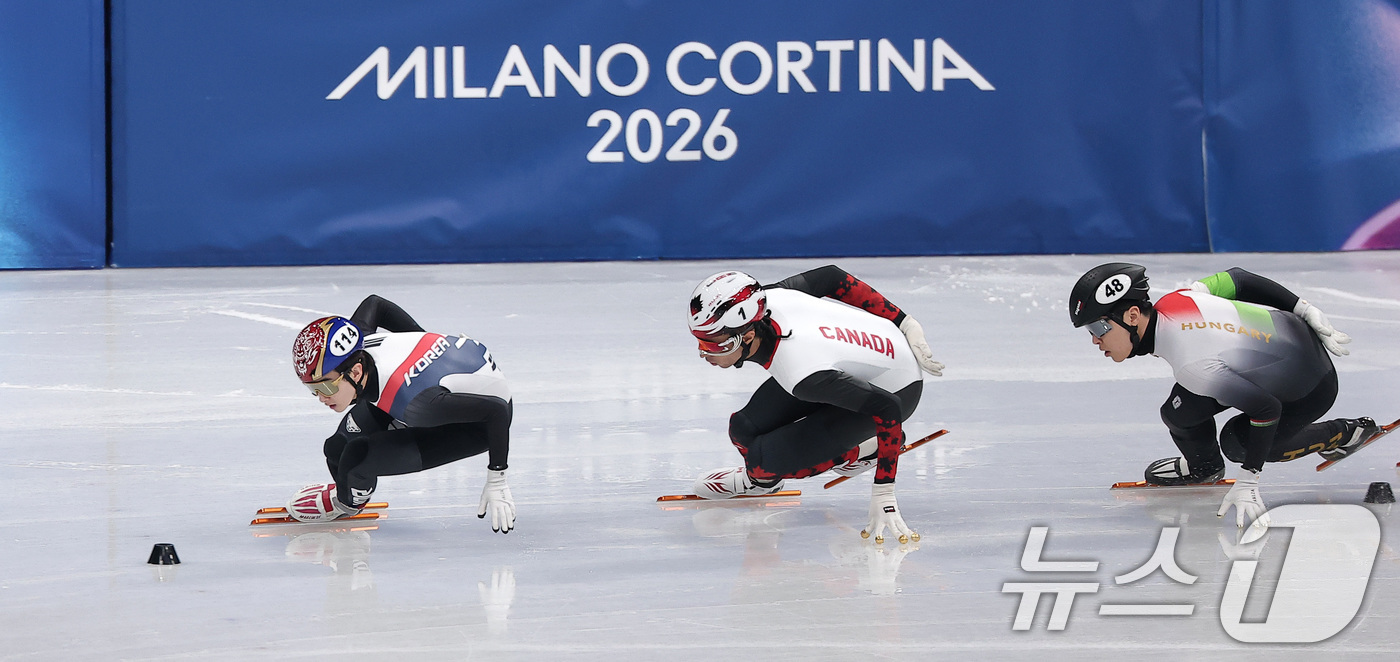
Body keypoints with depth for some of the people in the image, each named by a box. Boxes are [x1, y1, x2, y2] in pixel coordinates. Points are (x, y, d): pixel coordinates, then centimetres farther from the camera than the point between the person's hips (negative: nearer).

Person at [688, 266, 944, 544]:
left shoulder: (802, 373, -43)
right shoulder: (765, 299, -23)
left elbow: (887, 408, -40)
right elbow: (831, 277, -7)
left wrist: (883, 494, -38)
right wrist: (903, 324, 3)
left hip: (895, 391, -7)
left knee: (765, 459, -16)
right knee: (745, 429, -5)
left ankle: (864, 451, 6)